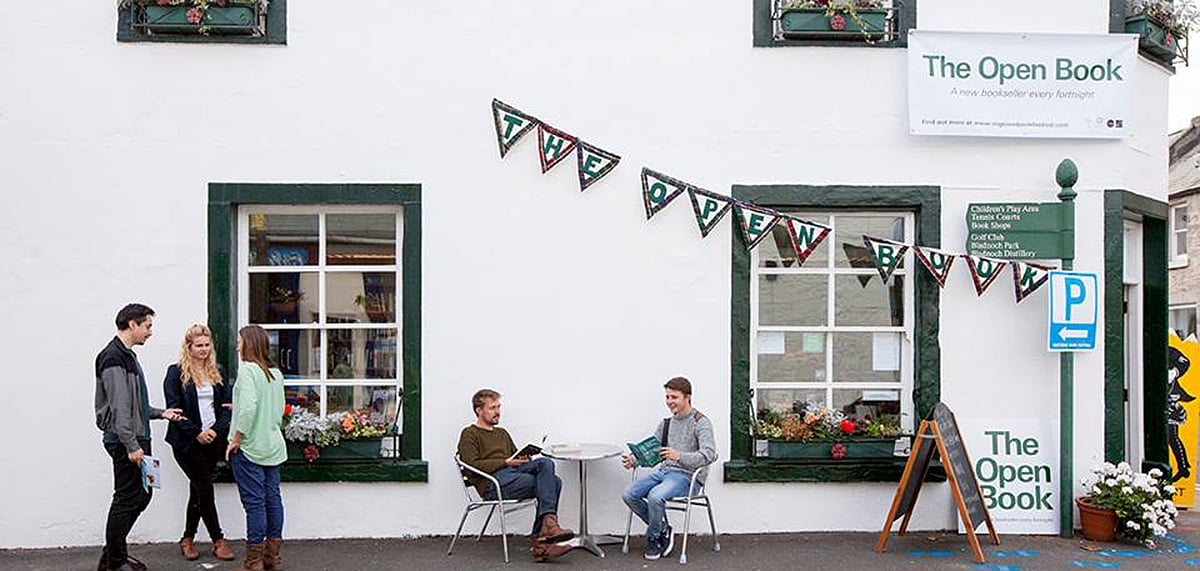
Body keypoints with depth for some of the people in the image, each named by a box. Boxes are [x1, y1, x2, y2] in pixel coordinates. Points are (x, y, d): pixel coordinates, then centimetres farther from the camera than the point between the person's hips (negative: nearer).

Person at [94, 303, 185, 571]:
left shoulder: (128, 355, 18)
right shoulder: (113, 358, -15)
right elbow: (119, 407, -21)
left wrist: (160, 413, 16)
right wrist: (131, 445, -23)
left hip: (137, 438, 10)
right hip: (125, 441, -10)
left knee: (141, 495, 14)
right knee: (127, 499, -1)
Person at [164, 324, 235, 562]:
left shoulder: (217, 372, 10)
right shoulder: (176, 373, -3)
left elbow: (226, 405, 8)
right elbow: (174, 408, -8)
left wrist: (217, 430, -8)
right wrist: (197, 433, -14)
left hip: (214, 439, 4)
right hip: (187, 442, -4)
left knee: (198, 489, 10)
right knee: (205, 488, -4)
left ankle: (188, 539, 21)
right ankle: (218, 540, 4)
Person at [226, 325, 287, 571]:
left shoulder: (248, 369, -12)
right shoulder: (276, 373, 10)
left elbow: (248, 407, -23)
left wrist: (236, 439, -14)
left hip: (250, 447, -7)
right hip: (273, 445, 7)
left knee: (254, 502, -2)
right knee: (272, 498, 11)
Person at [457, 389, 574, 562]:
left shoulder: (502, 433, 33)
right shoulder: (469, 434, 10)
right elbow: (472, 465, -6)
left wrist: (524, 460, 3)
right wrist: (506, 462, -12)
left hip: (512, 473, 7)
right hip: (492, 483, -7)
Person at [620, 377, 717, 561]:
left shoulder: (701, 422, -6)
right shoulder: (666, 423, 18)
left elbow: (709, 454, -21)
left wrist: (679, 456, -36)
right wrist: (633, 460, -4)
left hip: (688, 476, -7)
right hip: (664, 470, 7)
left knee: (655, 496, -33)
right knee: (628, 494, -14)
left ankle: (653, 538, -5)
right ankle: (663, 529, 4)